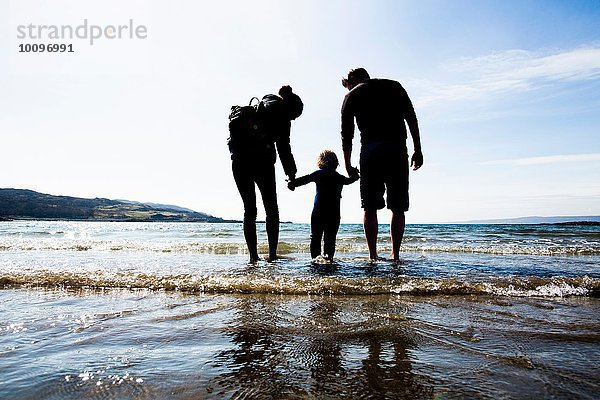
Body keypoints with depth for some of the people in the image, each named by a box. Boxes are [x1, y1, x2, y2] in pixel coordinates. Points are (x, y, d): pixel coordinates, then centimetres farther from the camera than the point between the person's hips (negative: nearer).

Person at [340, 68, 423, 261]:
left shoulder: (352, 96, 16)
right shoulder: (394, 86, 20)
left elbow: (346, 134, 11)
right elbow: (411, 118, 8)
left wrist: (348, 165, 17)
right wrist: (418, 150, 7)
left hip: (370, 151, -1)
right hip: (397, 150, 1)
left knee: (370, 207, 4)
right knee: (398, 208, 5)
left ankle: (373, 255, 2)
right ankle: (395, 254, 3)